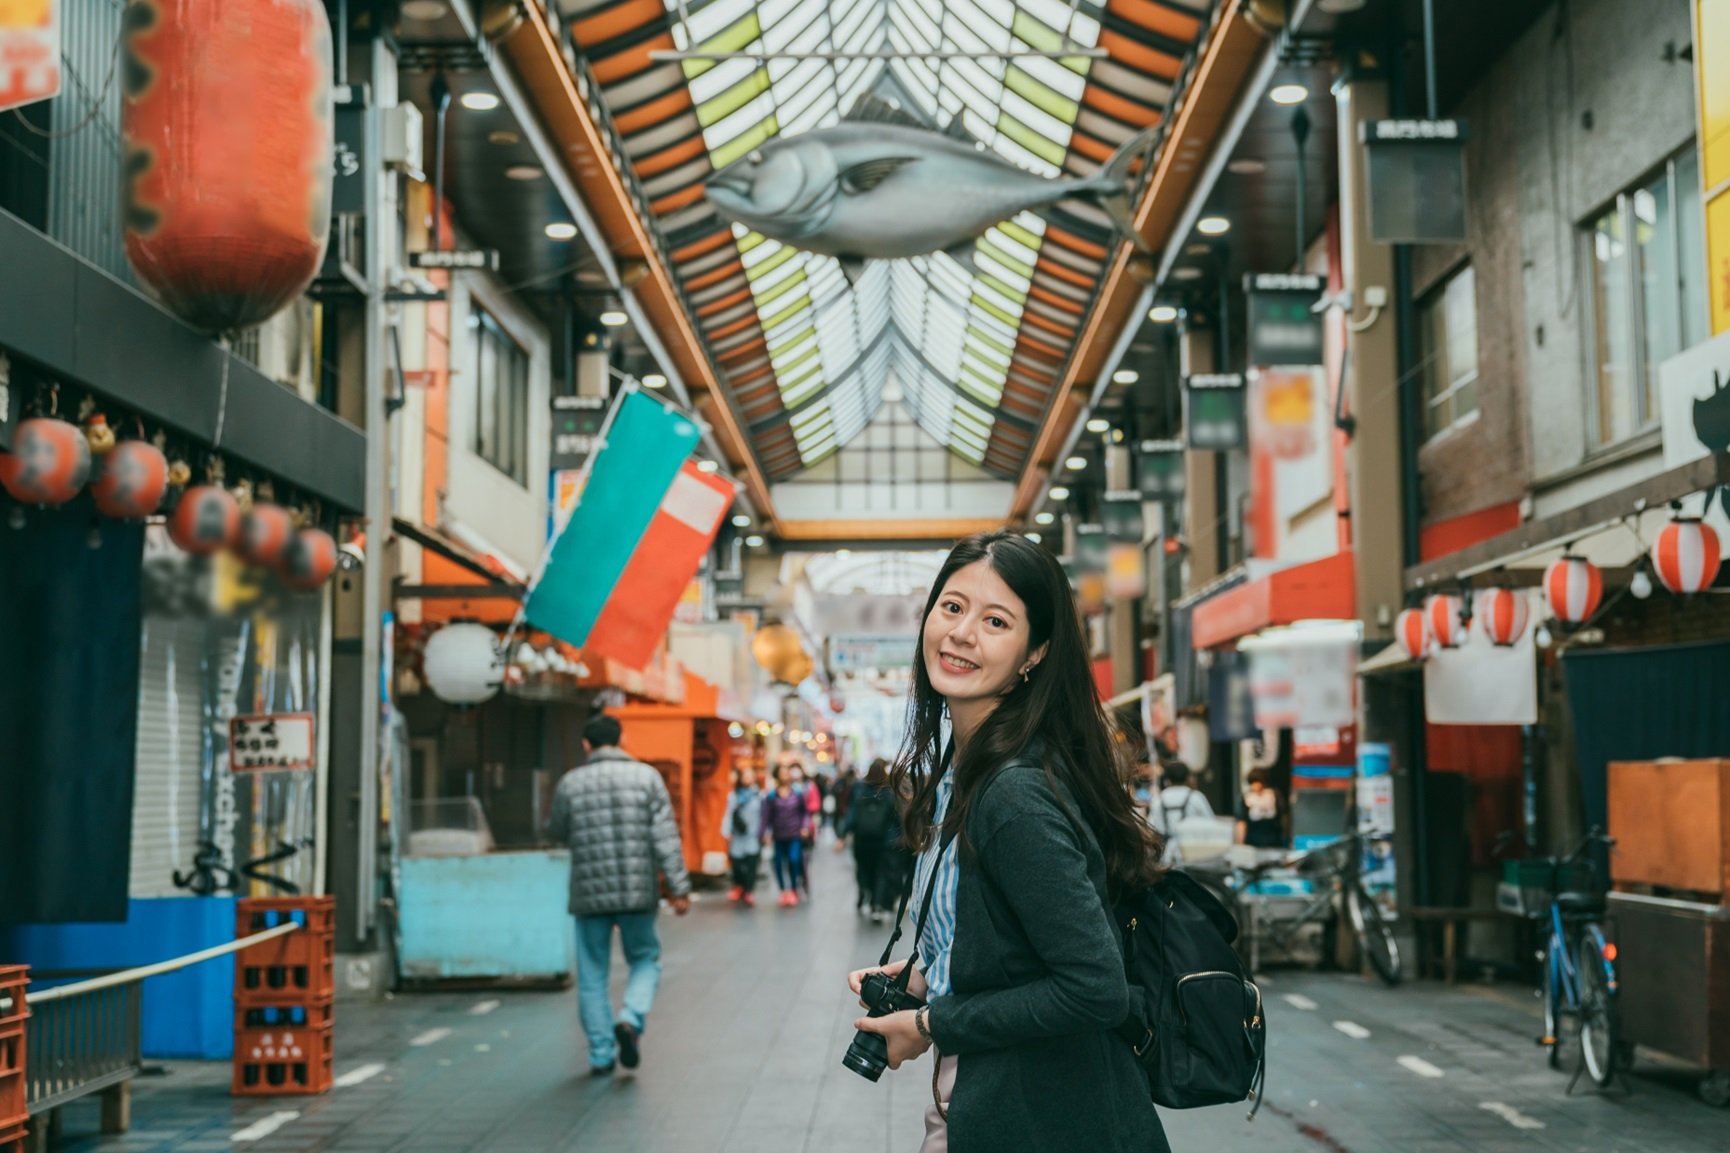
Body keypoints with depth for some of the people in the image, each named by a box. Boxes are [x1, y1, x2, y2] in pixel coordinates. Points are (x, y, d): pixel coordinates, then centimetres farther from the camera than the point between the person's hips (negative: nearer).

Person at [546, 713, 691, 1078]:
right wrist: (679, 888, -4)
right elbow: (665, 838, -6)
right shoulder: (646, 777, -1)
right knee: (645, 960, 17)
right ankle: (631, 1020, -8)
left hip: (589, 894, 0)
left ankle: (601, 1054, 11)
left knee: (593, 976, 10)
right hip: (638, 893, 0)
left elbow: (558, 834, 13)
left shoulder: (570, 783, 0)